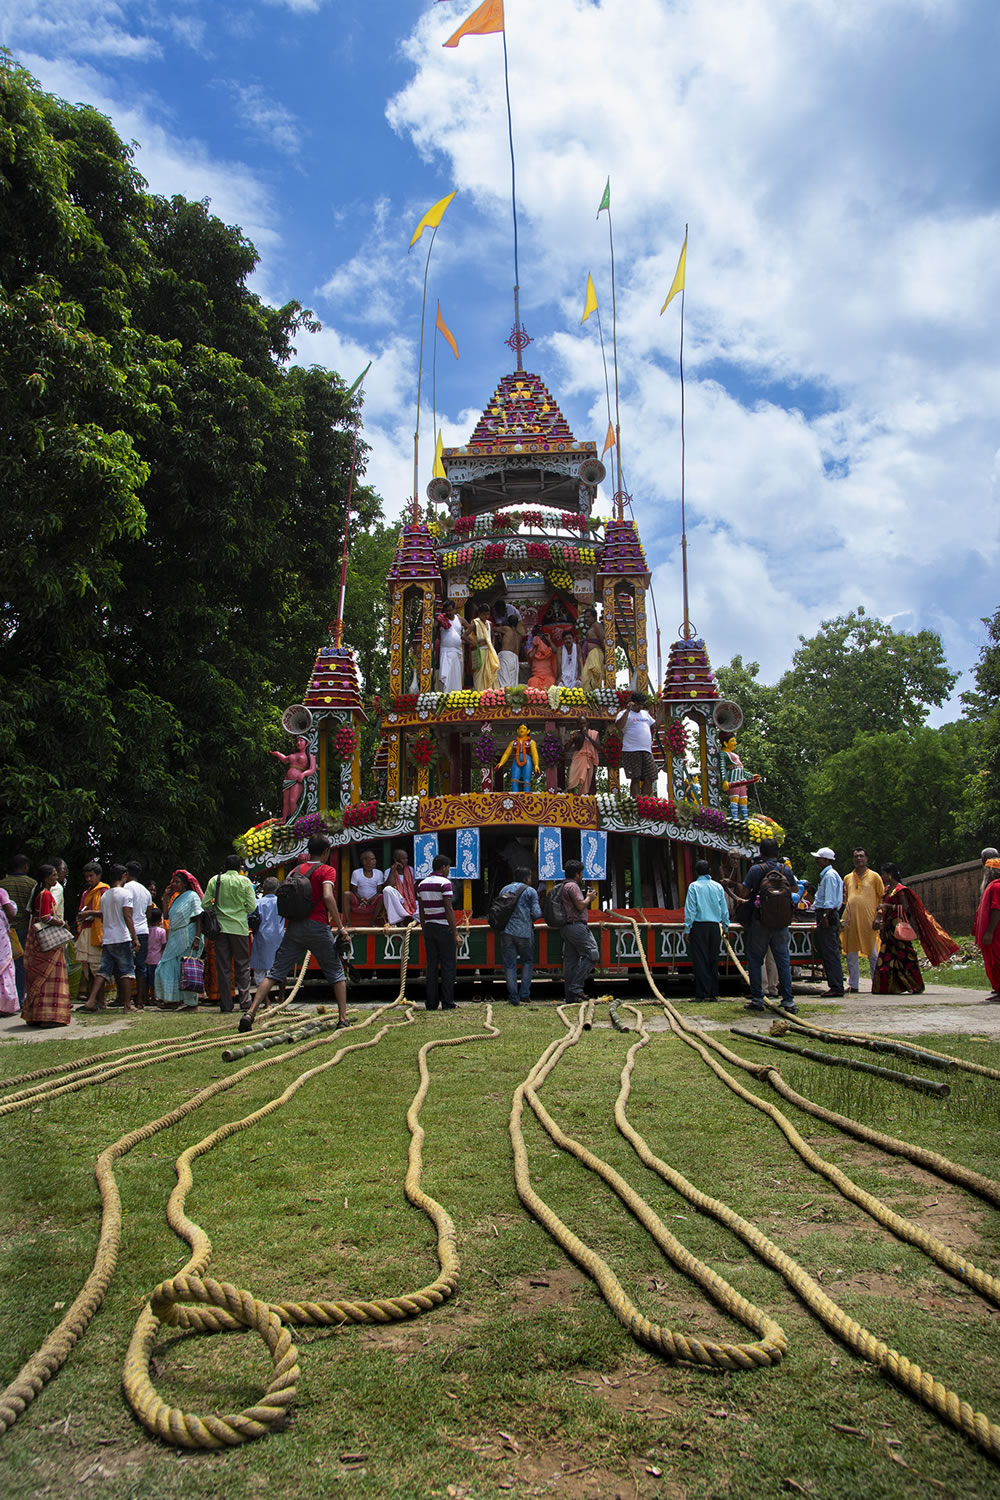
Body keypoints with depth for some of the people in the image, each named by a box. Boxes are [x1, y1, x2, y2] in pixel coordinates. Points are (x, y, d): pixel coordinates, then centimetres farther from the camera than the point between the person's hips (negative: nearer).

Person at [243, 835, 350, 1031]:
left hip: (293, 927, 4)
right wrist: (340, 927, -14)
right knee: (336, 972, 11)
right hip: (317, 926, -4)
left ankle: (250, 1013, -6)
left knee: (275, 972, 5)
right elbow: (328, 897, -16)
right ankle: (343, 1018, 7)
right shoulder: (327, 870, -1)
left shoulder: (297, 869, 15)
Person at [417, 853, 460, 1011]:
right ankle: (447, 1003, -1)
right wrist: (456, 933, -14)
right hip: (444, 927, -6)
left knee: (432, 966, 8)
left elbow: (421, 911, 13)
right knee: (448, 965, 0)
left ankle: (431, 1002, 7)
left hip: (429, 927, 6)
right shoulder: (444, 883, -11)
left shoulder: (422, 884, 10)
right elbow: (449, 910, -15)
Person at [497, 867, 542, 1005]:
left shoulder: (504, 890, 13)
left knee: (509, 965, 5)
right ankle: (524, 993, 8)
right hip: (524, 932, -3)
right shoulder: (530, 891, 1)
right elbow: (537, 913, -5)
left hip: (507, 932, 3)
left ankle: (514, 997, 4)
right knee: (527, 962, 15)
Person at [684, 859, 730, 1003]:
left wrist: (687, 929, -4)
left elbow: (690, 909, -7)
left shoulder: (694, 886, -3)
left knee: (700, 961, 0)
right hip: (715, 926, 3)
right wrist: (726, 927, 19)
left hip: (699, 926, -3)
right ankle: (714, 993, 11)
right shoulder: (718, 887, 7)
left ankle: (703, 993, -2)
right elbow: (724, 909, 10)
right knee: (713, 960, 10)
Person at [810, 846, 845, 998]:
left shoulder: (830, 875, -12)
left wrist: (826, 917, -23)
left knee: (831, 953, -9)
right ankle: (835, 986, 14)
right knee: (827, 953, 11)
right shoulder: (825, 874, 20)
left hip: (828, 916, -11)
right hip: (826, 915, 11)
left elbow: (830, 900, -19)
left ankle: (836, 987, -9)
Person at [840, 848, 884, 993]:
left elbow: (883, 897, 5)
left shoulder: (874, 876, 6)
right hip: (850, 920, 4)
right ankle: (853, 985, 9)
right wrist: (841, 894, 1)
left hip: (868, 920, -3)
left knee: (872, 954, 0)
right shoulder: (848, 878, 17)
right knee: (851, 954, 4)